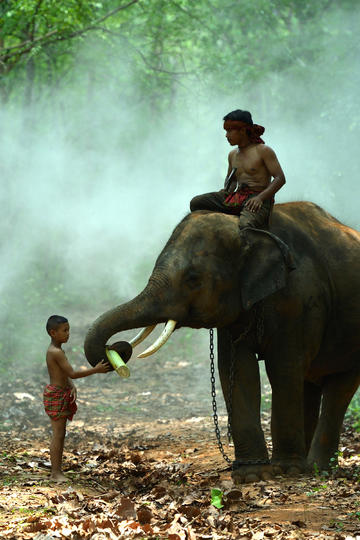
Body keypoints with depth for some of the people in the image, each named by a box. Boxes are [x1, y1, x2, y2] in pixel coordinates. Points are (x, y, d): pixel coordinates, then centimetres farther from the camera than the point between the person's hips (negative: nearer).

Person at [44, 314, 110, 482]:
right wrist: (95, 370, -19)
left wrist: (73, 388, -5)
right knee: (58, 434, -8)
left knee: (60, 434, 12)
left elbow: (66, 375, 13)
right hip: (56, 395, -10)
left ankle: (57, 471, 17)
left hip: (63, 394, 10)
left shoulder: (54, 350, 12)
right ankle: (55, 472, -6)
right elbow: (72, 374, -21)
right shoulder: (57, 353, -19)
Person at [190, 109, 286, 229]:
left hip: (258, 200, -7)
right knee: (196, 203, -6)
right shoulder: (233, 154, 18)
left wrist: (260, 197, -22)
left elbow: (280, 178, -9)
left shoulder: (263, 151, -3)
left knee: (246, 225, -41)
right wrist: (227, 190, 8)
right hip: (235, 198, 7)